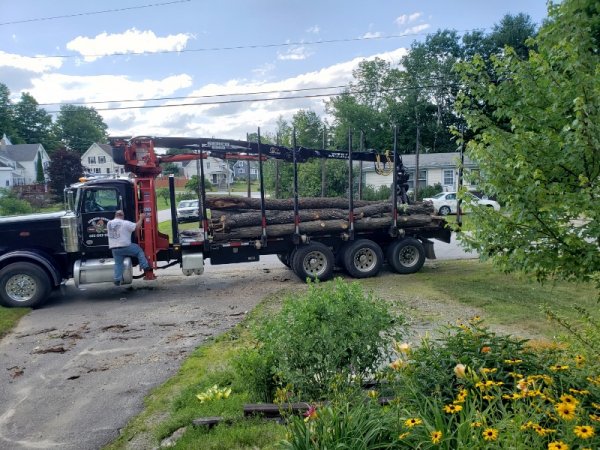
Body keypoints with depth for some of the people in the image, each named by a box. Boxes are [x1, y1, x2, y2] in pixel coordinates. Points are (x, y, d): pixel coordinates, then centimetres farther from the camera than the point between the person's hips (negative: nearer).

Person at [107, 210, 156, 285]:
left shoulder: (109, 224, 6)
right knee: (139, 251, 12)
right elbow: (137, 226, -8)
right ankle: (147, 271, 8)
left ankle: (117, 280, 11)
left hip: (114, 249, 5)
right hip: (125, 247, -5)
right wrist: (141, 218, 7)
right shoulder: (125, 223, -10)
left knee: (118, 264, 15)